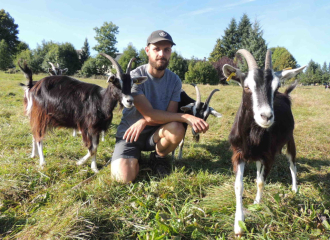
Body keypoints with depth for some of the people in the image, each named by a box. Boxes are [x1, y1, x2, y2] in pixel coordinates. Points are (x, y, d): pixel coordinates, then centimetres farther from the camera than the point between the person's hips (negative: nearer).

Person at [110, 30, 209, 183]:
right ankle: (136, 158, 12)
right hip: (130, 132, -2)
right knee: (123, 177, -26)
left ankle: (158, 157, 1)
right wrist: (187, 117, -33)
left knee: (177, 129, -32)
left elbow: (170, 115, -12)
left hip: (156, 133, 3)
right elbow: (149, 114, -26)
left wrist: (144, 122, -30)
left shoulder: (174, 80, -6)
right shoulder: (135, 76, -17)